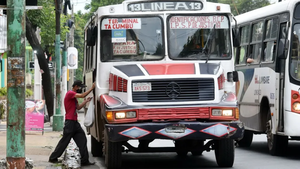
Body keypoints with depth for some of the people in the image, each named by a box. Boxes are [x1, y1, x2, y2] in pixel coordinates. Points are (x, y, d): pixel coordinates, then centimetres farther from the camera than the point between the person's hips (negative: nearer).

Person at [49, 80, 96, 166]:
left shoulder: (73, 96, 20)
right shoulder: (70, 93, -12)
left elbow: (78, 107, 18)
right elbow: (82, 95, -23)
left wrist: (86, 101, 10)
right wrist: (92, 88, -18)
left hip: (74, 122, 10)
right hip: (69, 121, -10)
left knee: (82, 139, 2)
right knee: (64, 141, -3)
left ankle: (84, 160, 0)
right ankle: (53, 158, 8)